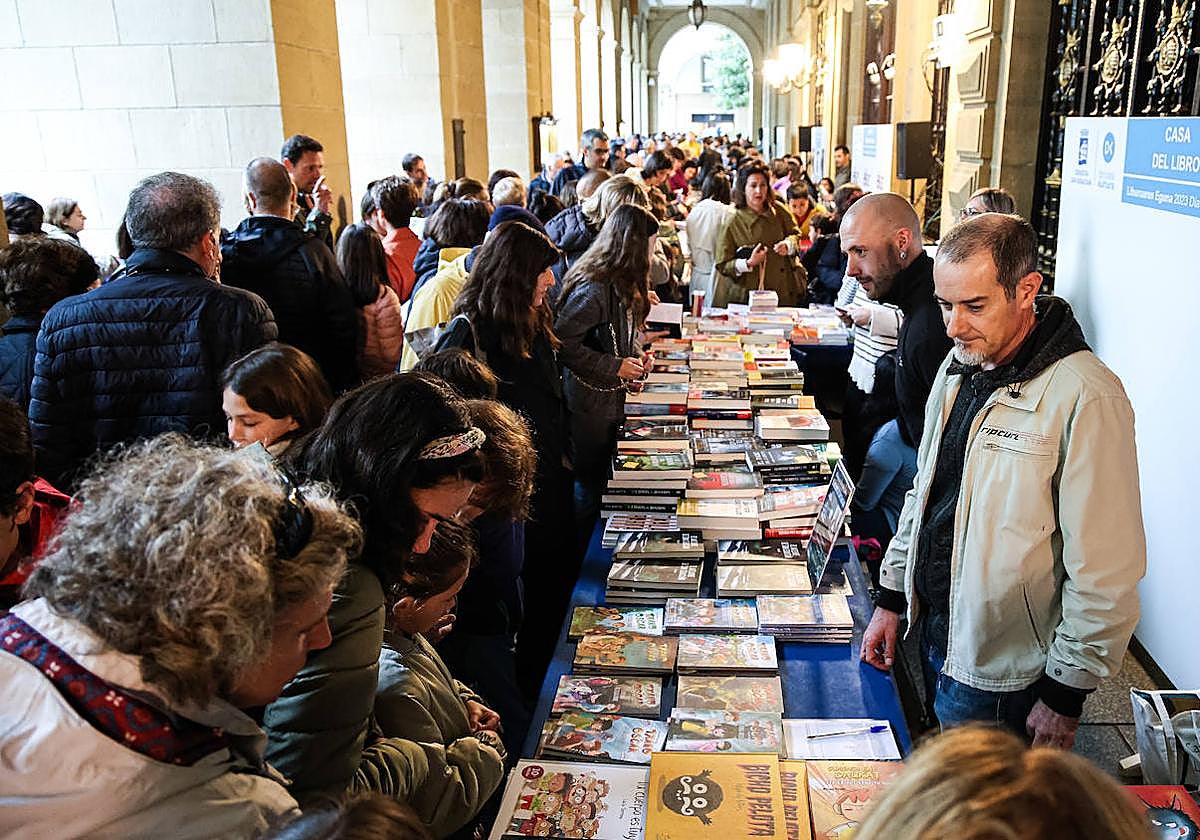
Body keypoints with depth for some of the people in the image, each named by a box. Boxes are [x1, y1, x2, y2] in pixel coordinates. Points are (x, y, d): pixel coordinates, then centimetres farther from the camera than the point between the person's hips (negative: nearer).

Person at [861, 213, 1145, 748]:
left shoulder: (1085, 397, -22)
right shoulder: (960, 367, 4)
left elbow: (1106, 570, -20)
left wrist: (1065, 695, -15)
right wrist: (891, 598, 13)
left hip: (1001, 673, -7)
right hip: (934, 634, 7)